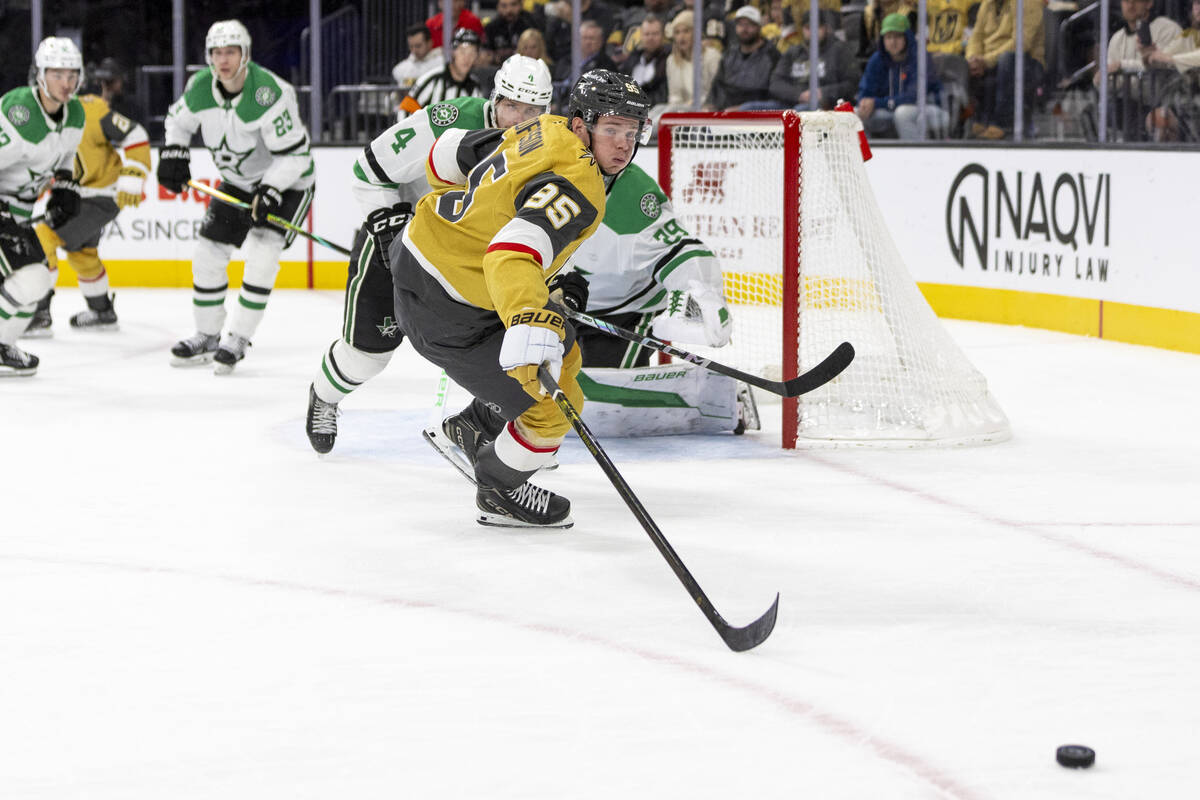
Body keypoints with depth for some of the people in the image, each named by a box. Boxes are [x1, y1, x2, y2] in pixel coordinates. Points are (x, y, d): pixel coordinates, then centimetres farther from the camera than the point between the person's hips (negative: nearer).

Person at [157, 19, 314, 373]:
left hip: (287, 181, -6)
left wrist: (270, 193, -37)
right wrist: (174, 152, -7)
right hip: (237, 181, 7)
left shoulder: (270, 94, -31)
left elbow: (293, 153, -28)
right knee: (208, 253, 3)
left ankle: (237, 339, -13)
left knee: (261, 254, -22)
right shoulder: (199, 87, -12)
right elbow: (179, 119, 10)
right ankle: (207, 337, 19)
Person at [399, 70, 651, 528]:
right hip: (442, 312, -10)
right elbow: (513, 253, -44)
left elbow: (448, 155, 14)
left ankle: (474, 427, 42)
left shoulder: (546, 131, 2)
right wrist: (529, 322, -59)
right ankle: (499, 493, 20)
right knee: (552, 406, -5)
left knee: (561, 358, 25)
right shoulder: (577, 186, -27)